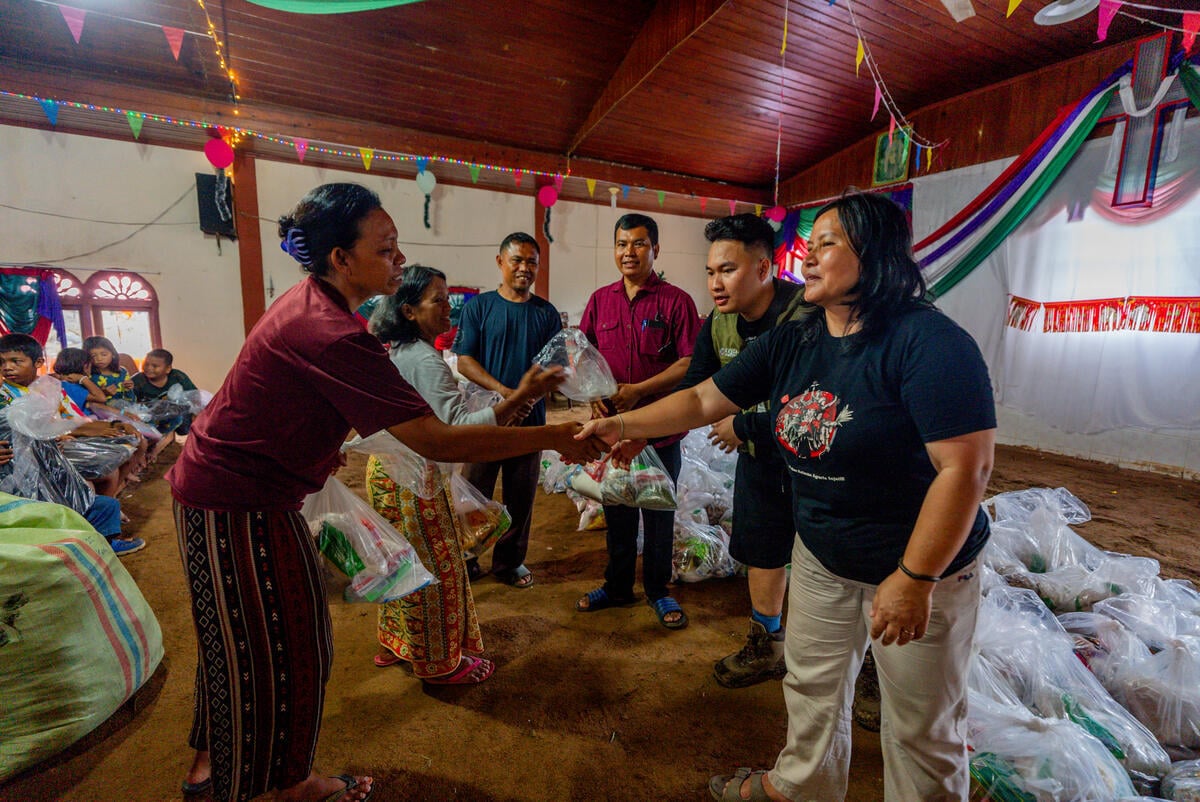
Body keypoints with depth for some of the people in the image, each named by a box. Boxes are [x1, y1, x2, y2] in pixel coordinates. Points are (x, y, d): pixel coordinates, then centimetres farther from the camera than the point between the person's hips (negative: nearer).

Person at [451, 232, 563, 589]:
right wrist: (503, 391, -18)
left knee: (521, 496, 11)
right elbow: (464, 361, -3)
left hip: (531, 418, 2)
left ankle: (510, 561, 28)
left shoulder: (546, 312, 8)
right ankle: (465, 558, 27)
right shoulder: (478, 306, 2)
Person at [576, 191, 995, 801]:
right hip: (820, 557, 6)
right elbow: (704, 400, -1)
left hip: (921, 568, -5)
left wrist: (915, 578, -23)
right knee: (811, 687, 25)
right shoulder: (790, 344, -3)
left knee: (923, 728, 16)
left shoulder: (928, 341, -22)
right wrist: (623, 424, -7)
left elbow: (966, 466, -24)